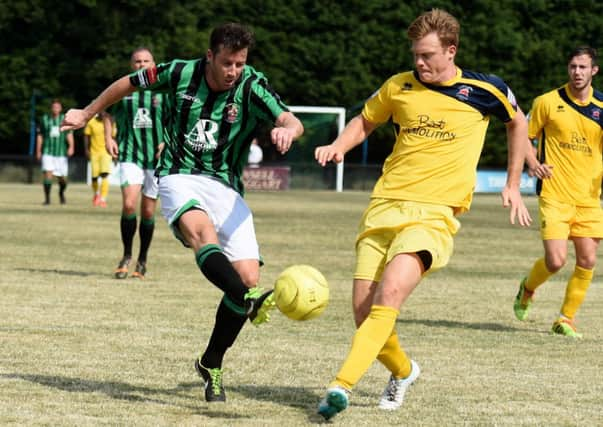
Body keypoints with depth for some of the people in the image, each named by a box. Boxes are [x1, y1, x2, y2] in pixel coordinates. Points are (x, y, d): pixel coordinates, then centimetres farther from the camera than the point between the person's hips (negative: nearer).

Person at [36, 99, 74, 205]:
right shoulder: (45, 119, 6)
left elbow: (69, 135, -3)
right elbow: (40, 136, 10)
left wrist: (71, 147, -19)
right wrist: (38, 151, 7)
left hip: (61, 152, 1)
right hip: (47, 152, -1)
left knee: (62, 178, 4)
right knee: (48, 173, -17)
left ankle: (61, 193, 35)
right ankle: (47, 198, -11)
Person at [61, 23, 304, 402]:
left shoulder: (252, 87, -8)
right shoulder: (181, 73, -5)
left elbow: (292, 121, -24)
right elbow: (129, 83, 13)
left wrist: (287, 129, -49)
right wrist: (88, 113, 24)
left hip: (227, 188, 2)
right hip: (180, 179, -1)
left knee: (248, 275, -12)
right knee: (202, 230, -37)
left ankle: (212, 363, 8)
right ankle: (250, 301, -62)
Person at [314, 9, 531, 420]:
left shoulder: (484, 90, 1)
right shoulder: (400, 86, 6)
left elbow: (518, 122, 21)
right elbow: (365, 121, 24)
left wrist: (513, 185, 20)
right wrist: (337, 147, 3)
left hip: (434, 213, -4)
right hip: (384, 207, 4)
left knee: (390, 293, -27)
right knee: (364, 311, -2)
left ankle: (341, 386, -34)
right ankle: (402, 370, 30)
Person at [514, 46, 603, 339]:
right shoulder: (548, 102, -3)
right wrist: (533, 163, -13)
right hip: (554, 195, -3)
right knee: (556, 261, -12)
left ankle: (566, 319, 14)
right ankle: (527, 288, 21)